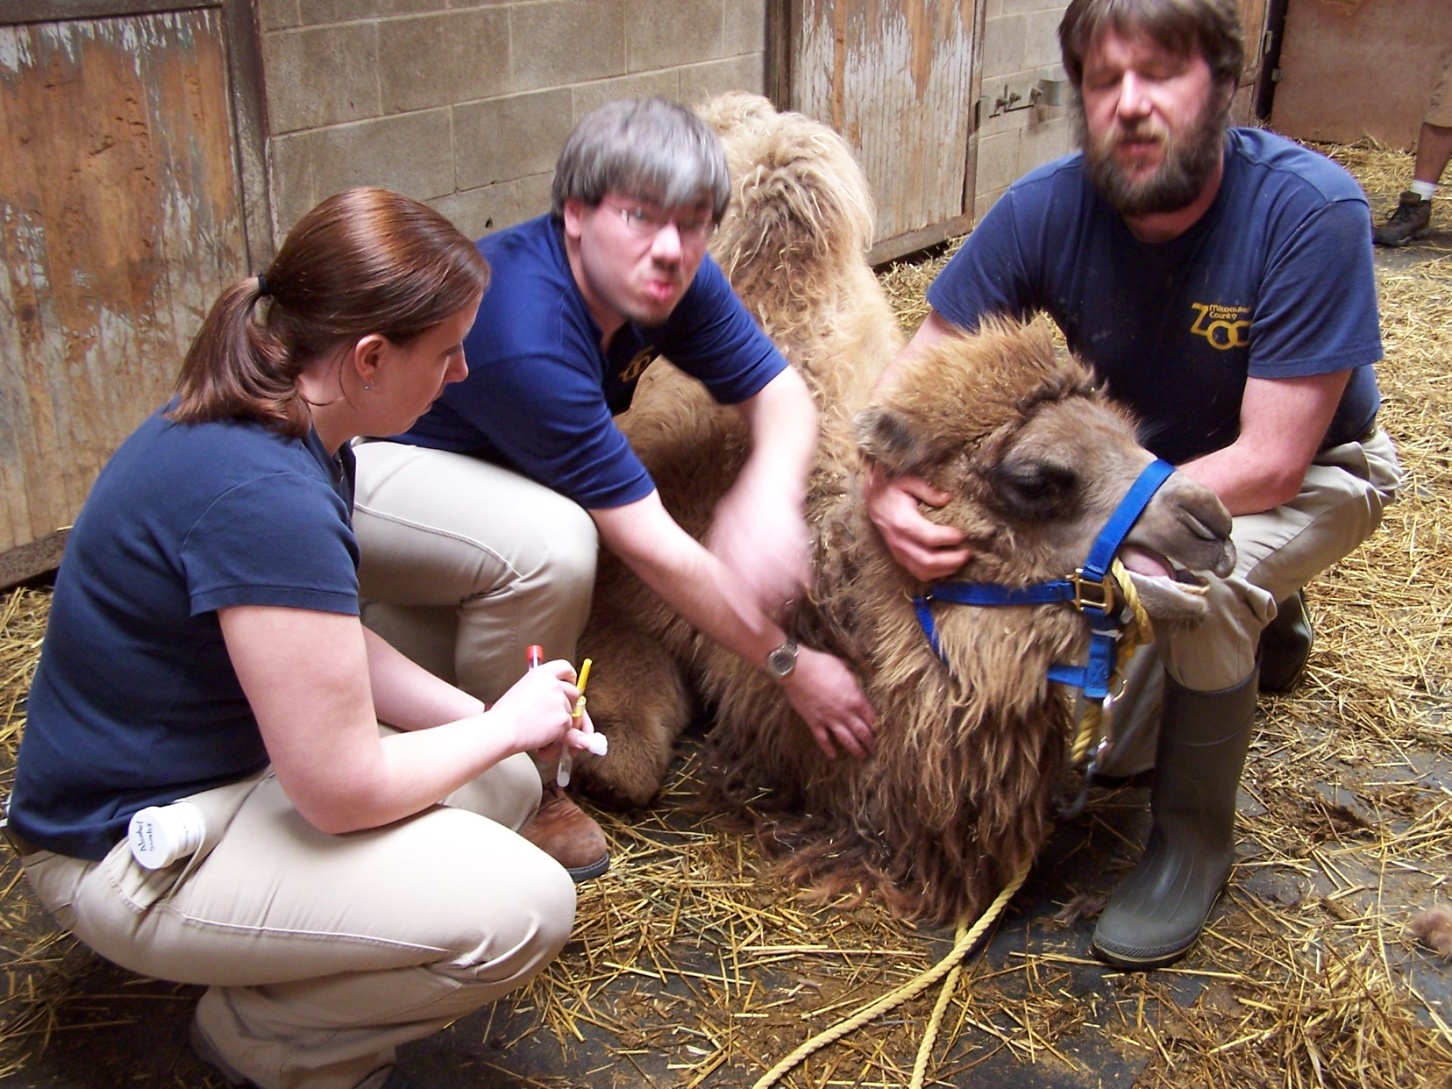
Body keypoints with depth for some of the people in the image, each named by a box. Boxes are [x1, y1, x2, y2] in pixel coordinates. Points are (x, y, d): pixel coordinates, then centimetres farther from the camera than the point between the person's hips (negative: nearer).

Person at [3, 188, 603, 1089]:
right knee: (522, 910, -21)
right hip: (130, 855, -10)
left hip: (210, 769, 10)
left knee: (507, 783, 11)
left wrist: (482, 714, -1)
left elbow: (328, 649, 11)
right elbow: (342, 788, -27)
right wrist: (504, 725, -10)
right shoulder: (264, 497, -31)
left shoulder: (278, 428, 0)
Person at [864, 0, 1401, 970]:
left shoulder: (1313, 210, -32)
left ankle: (1196, 834, -10)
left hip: (1311, 471, -4)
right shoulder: (1048, 209, -22)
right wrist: (885, 486, -34)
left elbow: (1269, 462, -32)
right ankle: (1261, 616, 24)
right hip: (1141, 466, 4)